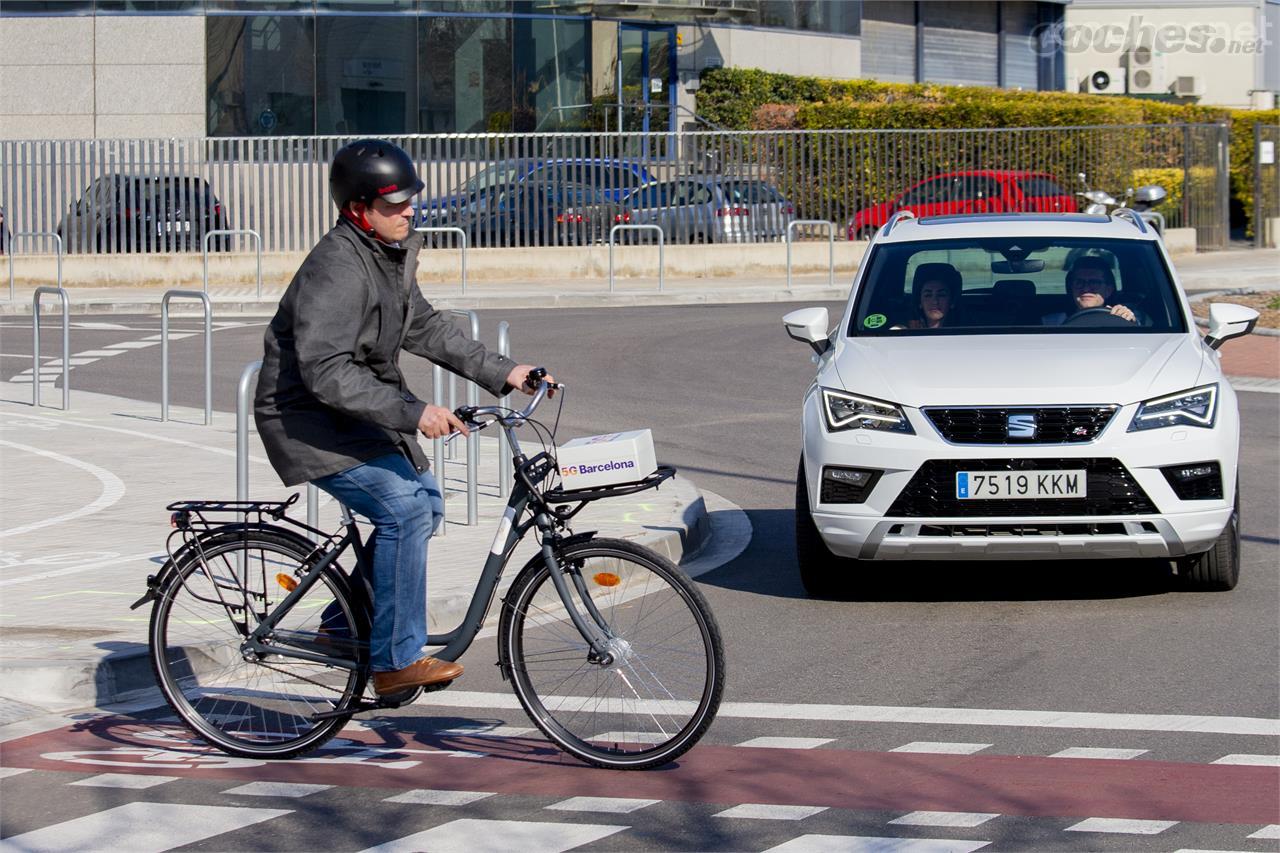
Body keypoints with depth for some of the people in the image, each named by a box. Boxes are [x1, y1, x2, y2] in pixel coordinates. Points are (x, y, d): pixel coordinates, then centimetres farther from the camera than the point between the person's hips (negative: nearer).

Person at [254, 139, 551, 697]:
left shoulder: (392, 254, 5)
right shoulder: (337, 269, -26)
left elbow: (424, 329, 16)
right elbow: (326, 372, -33)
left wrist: (501, 373, 8)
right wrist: (412, 414, -37)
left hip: (360, 413, 10)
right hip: (308, 420, -10)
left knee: (423, 504, 12)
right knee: (402, 507, -22)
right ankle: (396, 660, -18)